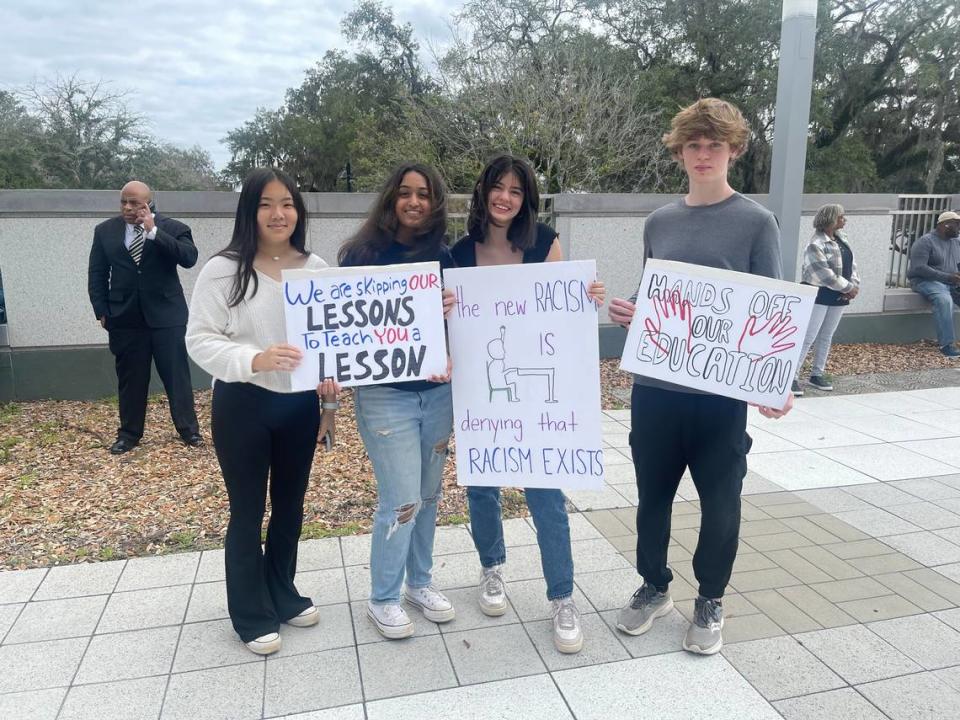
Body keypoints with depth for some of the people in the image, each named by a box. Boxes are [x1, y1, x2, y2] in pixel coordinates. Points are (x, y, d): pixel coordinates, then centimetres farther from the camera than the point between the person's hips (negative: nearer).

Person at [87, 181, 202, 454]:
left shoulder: (172, 228, -1)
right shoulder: (105, 231, 8)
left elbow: (189, 257, -18)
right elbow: (96, 275, 10)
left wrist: (153, 232, -20)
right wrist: (102, 312, 3)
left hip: (166, 315, -2)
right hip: (124, 318, 2)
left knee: (177, 374, 4)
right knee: (130, 378, 9)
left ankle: (188, 428, 16)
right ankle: (129, 434, 20)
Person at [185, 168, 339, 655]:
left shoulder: (316, 269, 1)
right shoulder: (223, 269, -11)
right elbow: (199, 340, -12)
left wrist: (331, 401, 7)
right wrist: (253, 360, -29)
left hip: (300, 404, 4)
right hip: (243, 404, -4)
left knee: (290, 505, 17)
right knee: (247, 512, 8)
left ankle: (283, 596, 38)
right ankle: (251, 615, 27)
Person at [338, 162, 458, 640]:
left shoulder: (442, 254, 5)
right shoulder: (363, 254, -6)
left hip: (437, 391, 5)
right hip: (385, 395, -4)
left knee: (429, 493, 14)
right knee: (401, 500, -2)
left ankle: (420, 583, 34)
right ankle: (382, 600, 19)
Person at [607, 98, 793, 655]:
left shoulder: (756, 222, -3)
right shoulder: (659, 222, 8)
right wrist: (628, 312, -8)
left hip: (722, 391, -3)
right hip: (654, 386, 3)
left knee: (720, 501, 10)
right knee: (653, 494, 14)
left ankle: (711, 601, 32)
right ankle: (654, 588, 36)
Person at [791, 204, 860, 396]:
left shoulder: (840, 240, 11)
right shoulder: (816, 244, -16)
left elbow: (851, 264, 11)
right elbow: (825, 274, -22)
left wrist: (854, 285, -5)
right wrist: (848, 287, -15)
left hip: (838, 297, 8)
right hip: (818, 295, -8)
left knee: (826, 337, 13)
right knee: (808, 337, -9)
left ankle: (818, 373, 23)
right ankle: (792, 376, -7)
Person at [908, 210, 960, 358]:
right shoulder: (925, 242, -9)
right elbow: (919, 268, -19)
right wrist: (947, 277, -23)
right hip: (927, 281, -7)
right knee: (944, 300, -37)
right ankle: (946, 344, -37)